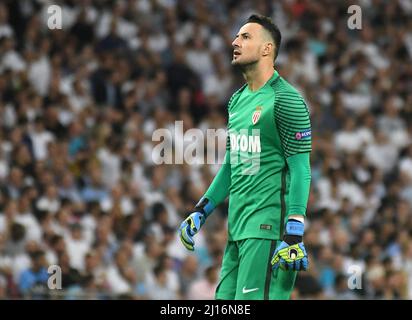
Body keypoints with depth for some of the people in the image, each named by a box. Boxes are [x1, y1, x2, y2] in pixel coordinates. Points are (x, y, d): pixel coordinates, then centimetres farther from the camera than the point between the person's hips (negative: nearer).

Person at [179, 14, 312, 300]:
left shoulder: (286, 100, -8)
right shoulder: (238, 100, 18)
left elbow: (300, 171, -12)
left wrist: (294, 235, -19)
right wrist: (201, 212, 23)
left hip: (268, 228, -9)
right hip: (237, 228, 9)